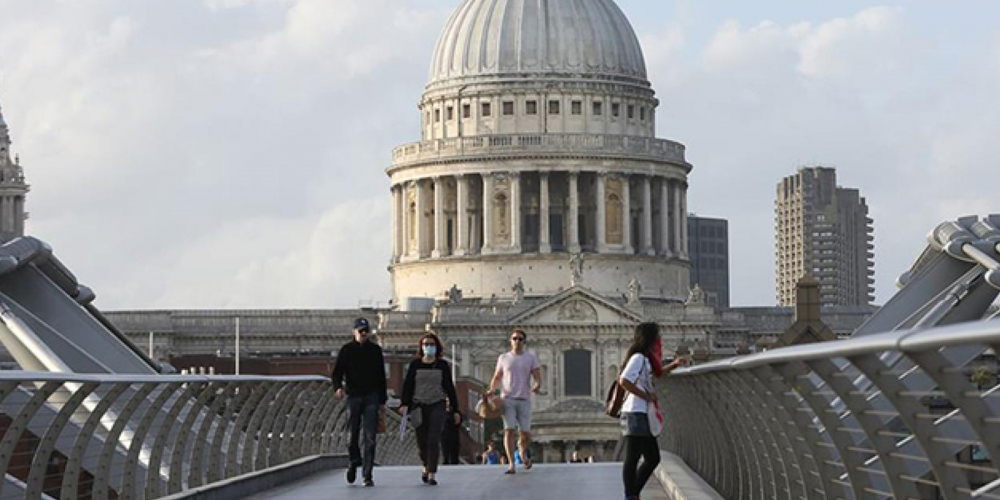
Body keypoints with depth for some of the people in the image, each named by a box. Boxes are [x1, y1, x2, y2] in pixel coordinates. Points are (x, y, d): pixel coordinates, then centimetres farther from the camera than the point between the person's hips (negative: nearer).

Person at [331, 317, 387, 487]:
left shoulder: (375, 350, 11)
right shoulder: (346, 350, 5)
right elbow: (337, 372, 2)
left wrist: (382, 401, 14)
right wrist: (338, 387, -19)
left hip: (372, 397, 1)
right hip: (354, 396, -1)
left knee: (370, 437, -7)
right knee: (353, 433, 2)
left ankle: (367, 474, -8)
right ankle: (354, 462, 29)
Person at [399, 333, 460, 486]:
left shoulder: (442, 365, 6)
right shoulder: (415, 365, 6)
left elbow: (450, 388, 8)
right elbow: (407, 385, 1)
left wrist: (455, 410, 6)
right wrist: (404, 404, -13)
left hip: (437, 406, -1)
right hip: (419, 406, 1)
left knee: (434, 440, -13)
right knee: (422, 442, 4)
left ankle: (432, 475, -13)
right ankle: (426, 466, 33)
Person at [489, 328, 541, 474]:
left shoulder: (530, 358, 7)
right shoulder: (503, 358, 11)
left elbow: (537, 377, 0)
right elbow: (497, 377, 15)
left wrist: (537, 386, -22)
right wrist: (492, 389, -4)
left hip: (524, 400, 0)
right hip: (507, 399, 0)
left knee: (526, 433, 0)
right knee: (509, 431, -12)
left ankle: (523, 453, 33)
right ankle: (511, 465, -12)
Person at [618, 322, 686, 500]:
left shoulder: (646, 359, 17)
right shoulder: (638, 358, -12)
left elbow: (657, 373, 38)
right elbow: (623, 381, -25)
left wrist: (674, 364, 22)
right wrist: (646, 396, -19)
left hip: (644, 417, 10)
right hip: (636, 415, -10)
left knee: (653, 458, 13)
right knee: (632, 459, -5)